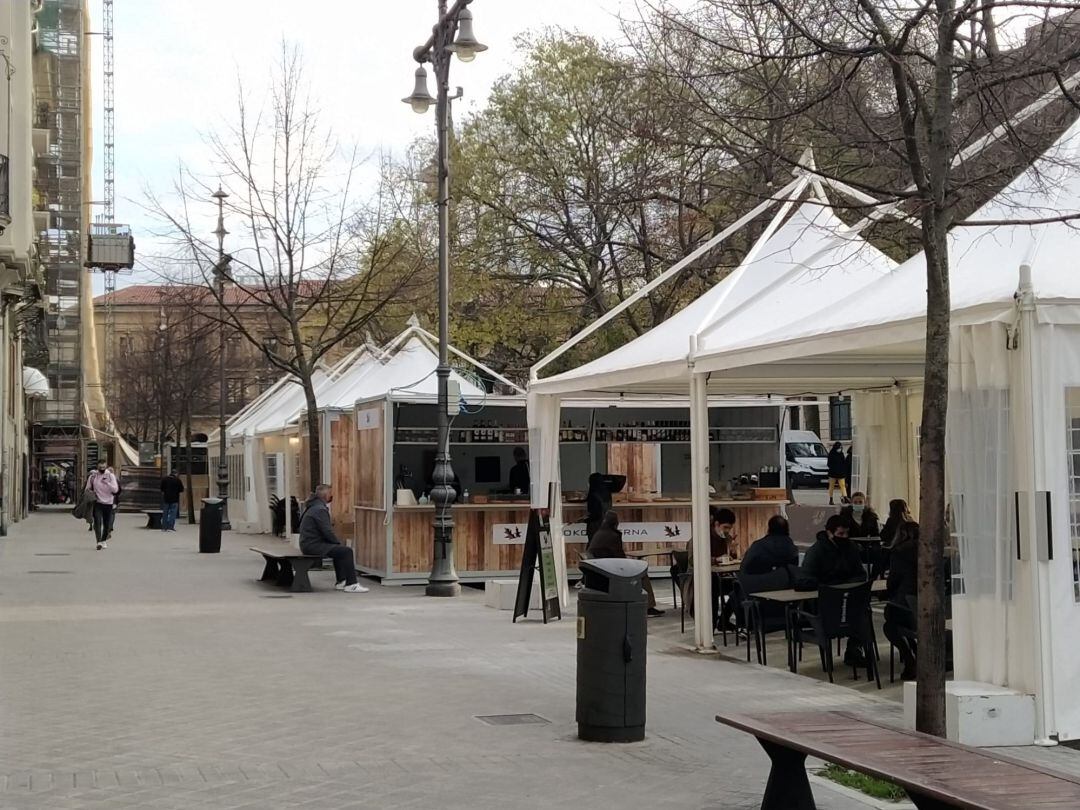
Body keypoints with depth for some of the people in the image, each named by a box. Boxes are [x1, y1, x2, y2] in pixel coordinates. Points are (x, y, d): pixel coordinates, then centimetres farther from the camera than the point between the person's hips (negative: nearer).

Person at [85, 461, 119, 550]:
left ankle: (104, 540, 28)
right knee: (97, 522, -14)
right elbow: (87, 488, 12)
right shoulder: (93, 475, 1)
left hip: (108, 503, 1)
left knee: (107, 524, 7)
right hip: (97, 502, -1)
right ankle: (99, 542, -20)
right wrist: (92, 492, -9)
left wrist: (107, 483, -25)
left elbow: (116, 489, -11)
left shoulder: (111, 476, -2)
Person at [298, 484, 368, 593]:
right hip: (313, 546, -11)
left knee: (339, 550, 26)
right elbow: (327, 531, -20)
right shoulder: (320, 509, -18)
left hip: (310, 543, 11)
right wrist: (339, 543, -5)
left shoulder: (314, 506, 16)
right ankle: (351, 584, -13)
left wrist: (338, 542, 13)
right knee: (346, 551, -15)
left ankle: (341, 582, 26)